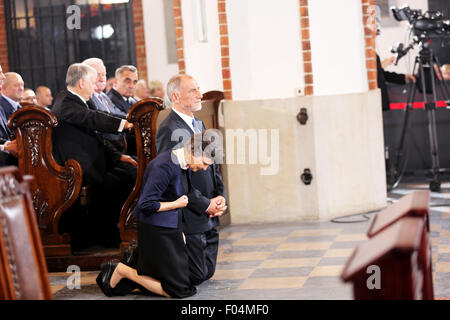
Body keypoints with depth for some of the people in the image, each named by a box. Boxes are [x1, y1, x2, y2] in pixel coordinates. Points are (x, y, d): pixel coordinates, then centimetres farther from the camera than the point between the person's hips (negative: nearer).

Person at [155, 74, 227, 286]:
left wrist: (220, 196, 2)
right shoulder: (169, 130, -17)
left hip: (210, 216, 9)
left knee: (208, 272, 13)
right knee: (196, 276, -4)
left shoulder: (199, 125, 14)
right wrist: (206, 205, -17)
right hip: (190, 218, -9)